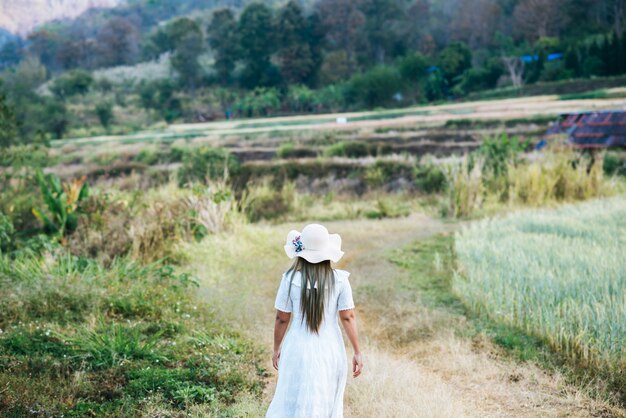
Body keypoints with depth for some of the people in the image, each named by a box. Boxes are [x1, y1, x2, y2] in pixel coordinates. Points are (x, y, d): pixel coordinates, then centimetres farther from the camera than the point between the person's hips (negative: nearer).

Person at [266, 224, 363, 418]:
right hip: (331, 350, 2)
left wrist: (277, 349, 8)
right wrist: (357, 352, 1)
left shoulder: (291, 279, -11)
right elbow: (348, 317, -7)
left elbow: (281, 319, -5)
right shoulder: (339, 280, -8)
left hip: (300, 349, -1)